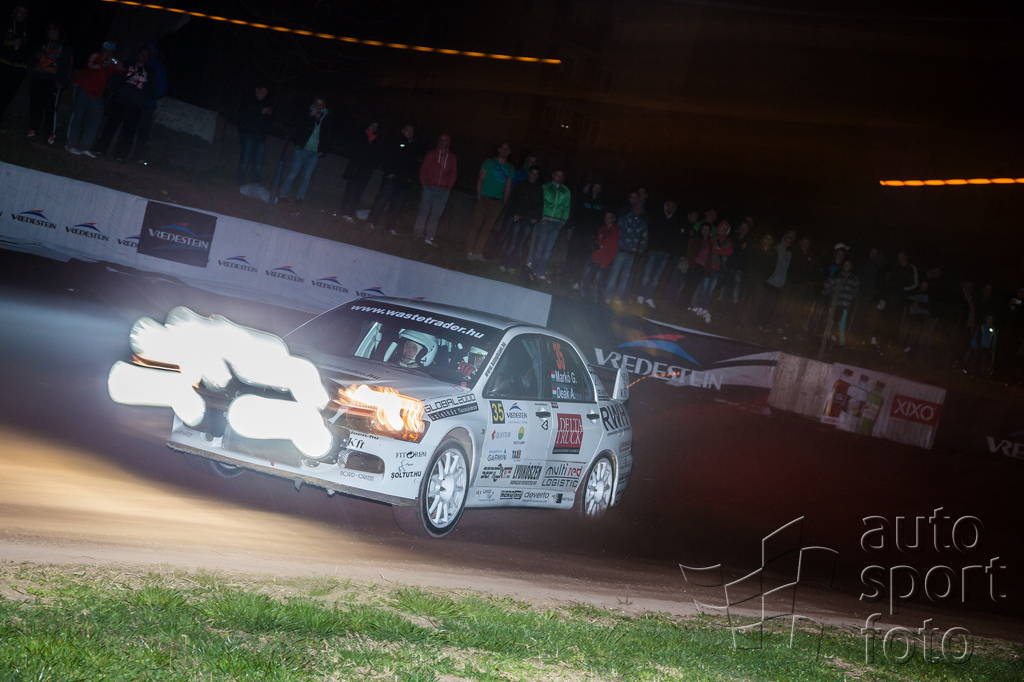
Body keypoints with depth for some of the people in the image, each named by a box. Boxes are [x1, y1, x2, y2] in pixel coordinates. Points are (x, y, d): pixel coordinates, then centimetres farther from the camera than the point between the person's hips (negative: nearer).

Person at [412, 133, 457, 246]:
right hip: (430, 188, -1)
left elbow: (453, 174, 13)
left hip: (443, 191, 1)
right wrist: (424, 183, -3)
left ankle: (429, 238, 2)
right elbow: (423, 169, 7)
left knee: (436, 215, 0)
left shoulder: (452, 158, 9)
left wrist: (449, 187, 3)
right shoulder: (432, 155, 6)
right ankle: (417, 233, 7)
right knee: (424, 211, 0)